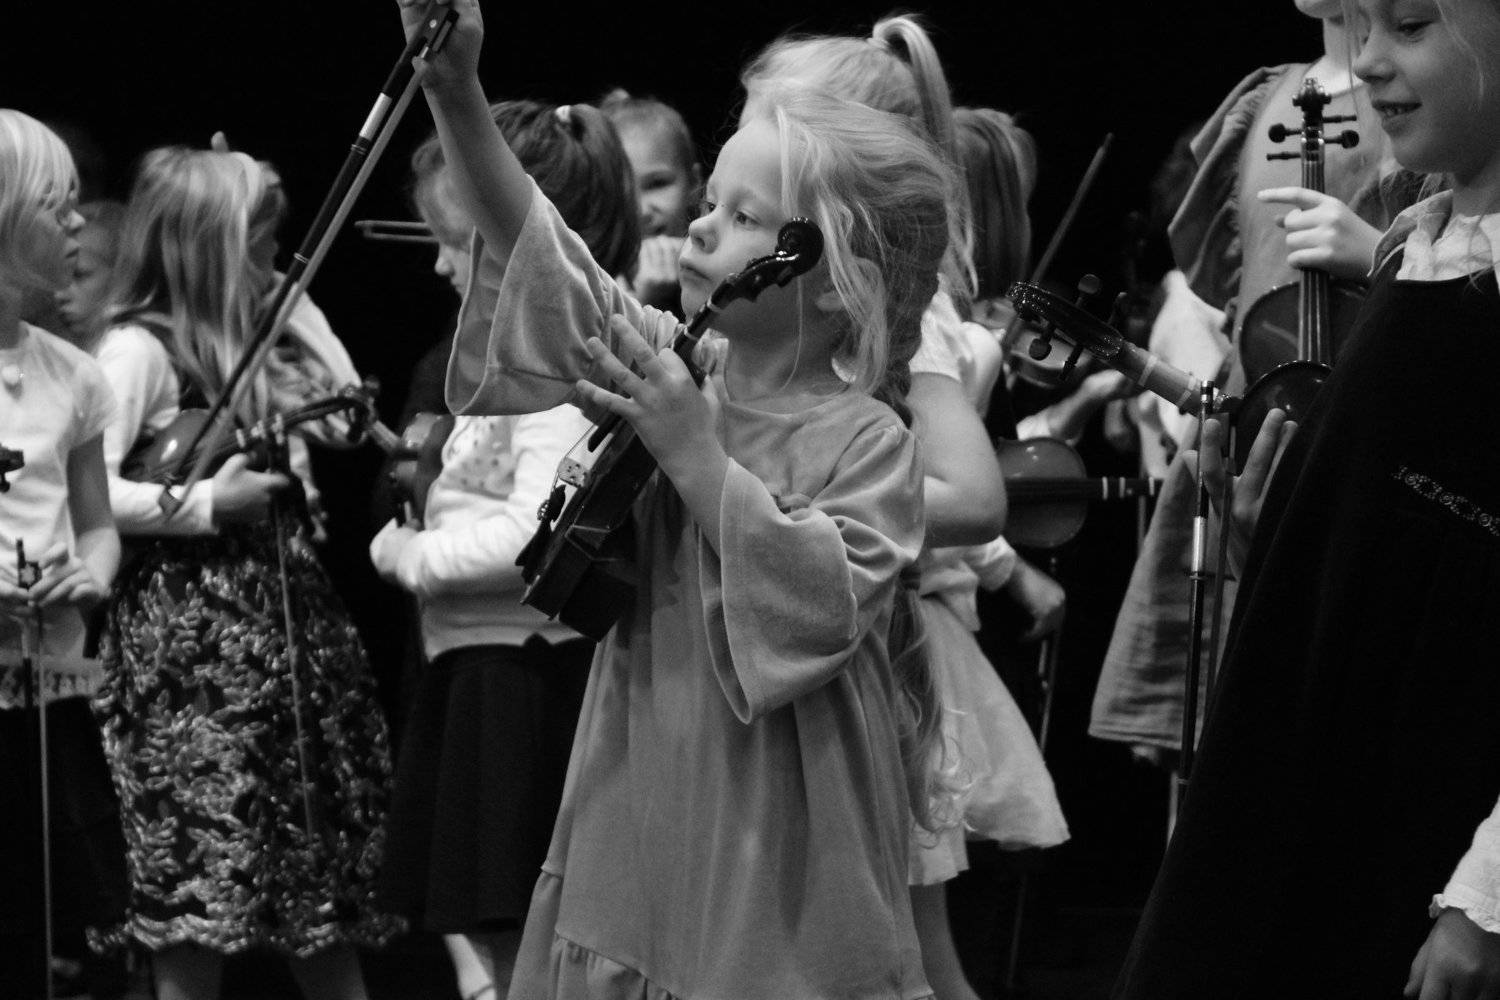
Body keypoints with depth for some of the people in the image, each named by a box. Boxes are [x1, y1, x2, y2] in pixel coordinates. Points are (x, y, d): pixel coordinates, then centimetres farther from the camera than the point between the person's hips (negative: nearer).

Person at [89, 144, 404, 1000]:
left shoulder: (270, 336, 12)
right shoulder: (140, 349, -11)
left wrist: (300, 310, 7)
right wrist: (204, 504, -20)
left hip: (296, 615, 8)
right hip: (191, 632, -8)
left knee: (328, 883, 11)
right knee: (202, 893, -7)